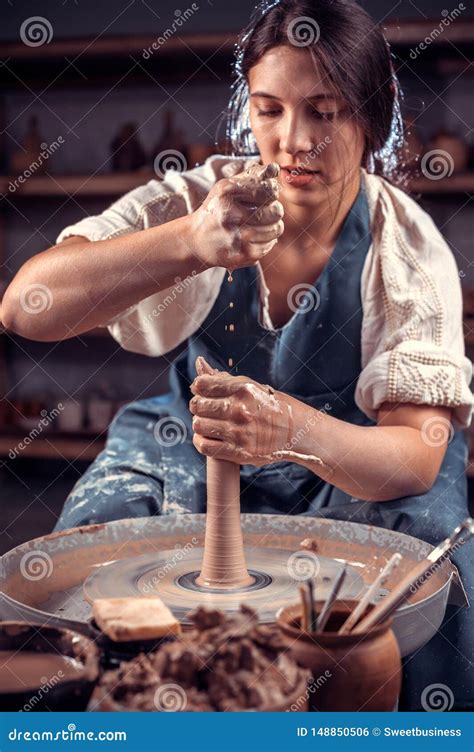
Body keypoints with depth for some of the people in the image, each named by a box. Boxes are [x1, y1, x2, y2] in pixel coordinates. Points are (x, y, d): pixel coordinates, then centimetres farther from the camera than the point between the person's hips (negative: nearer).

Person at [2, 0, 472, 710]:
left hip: (360, 473, 0)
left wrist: (294, 430, -47)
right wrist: (191, 243, -47)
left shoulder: (407, 250, -17)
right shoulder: (196, 200, -16)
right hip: (187, 461, 1)